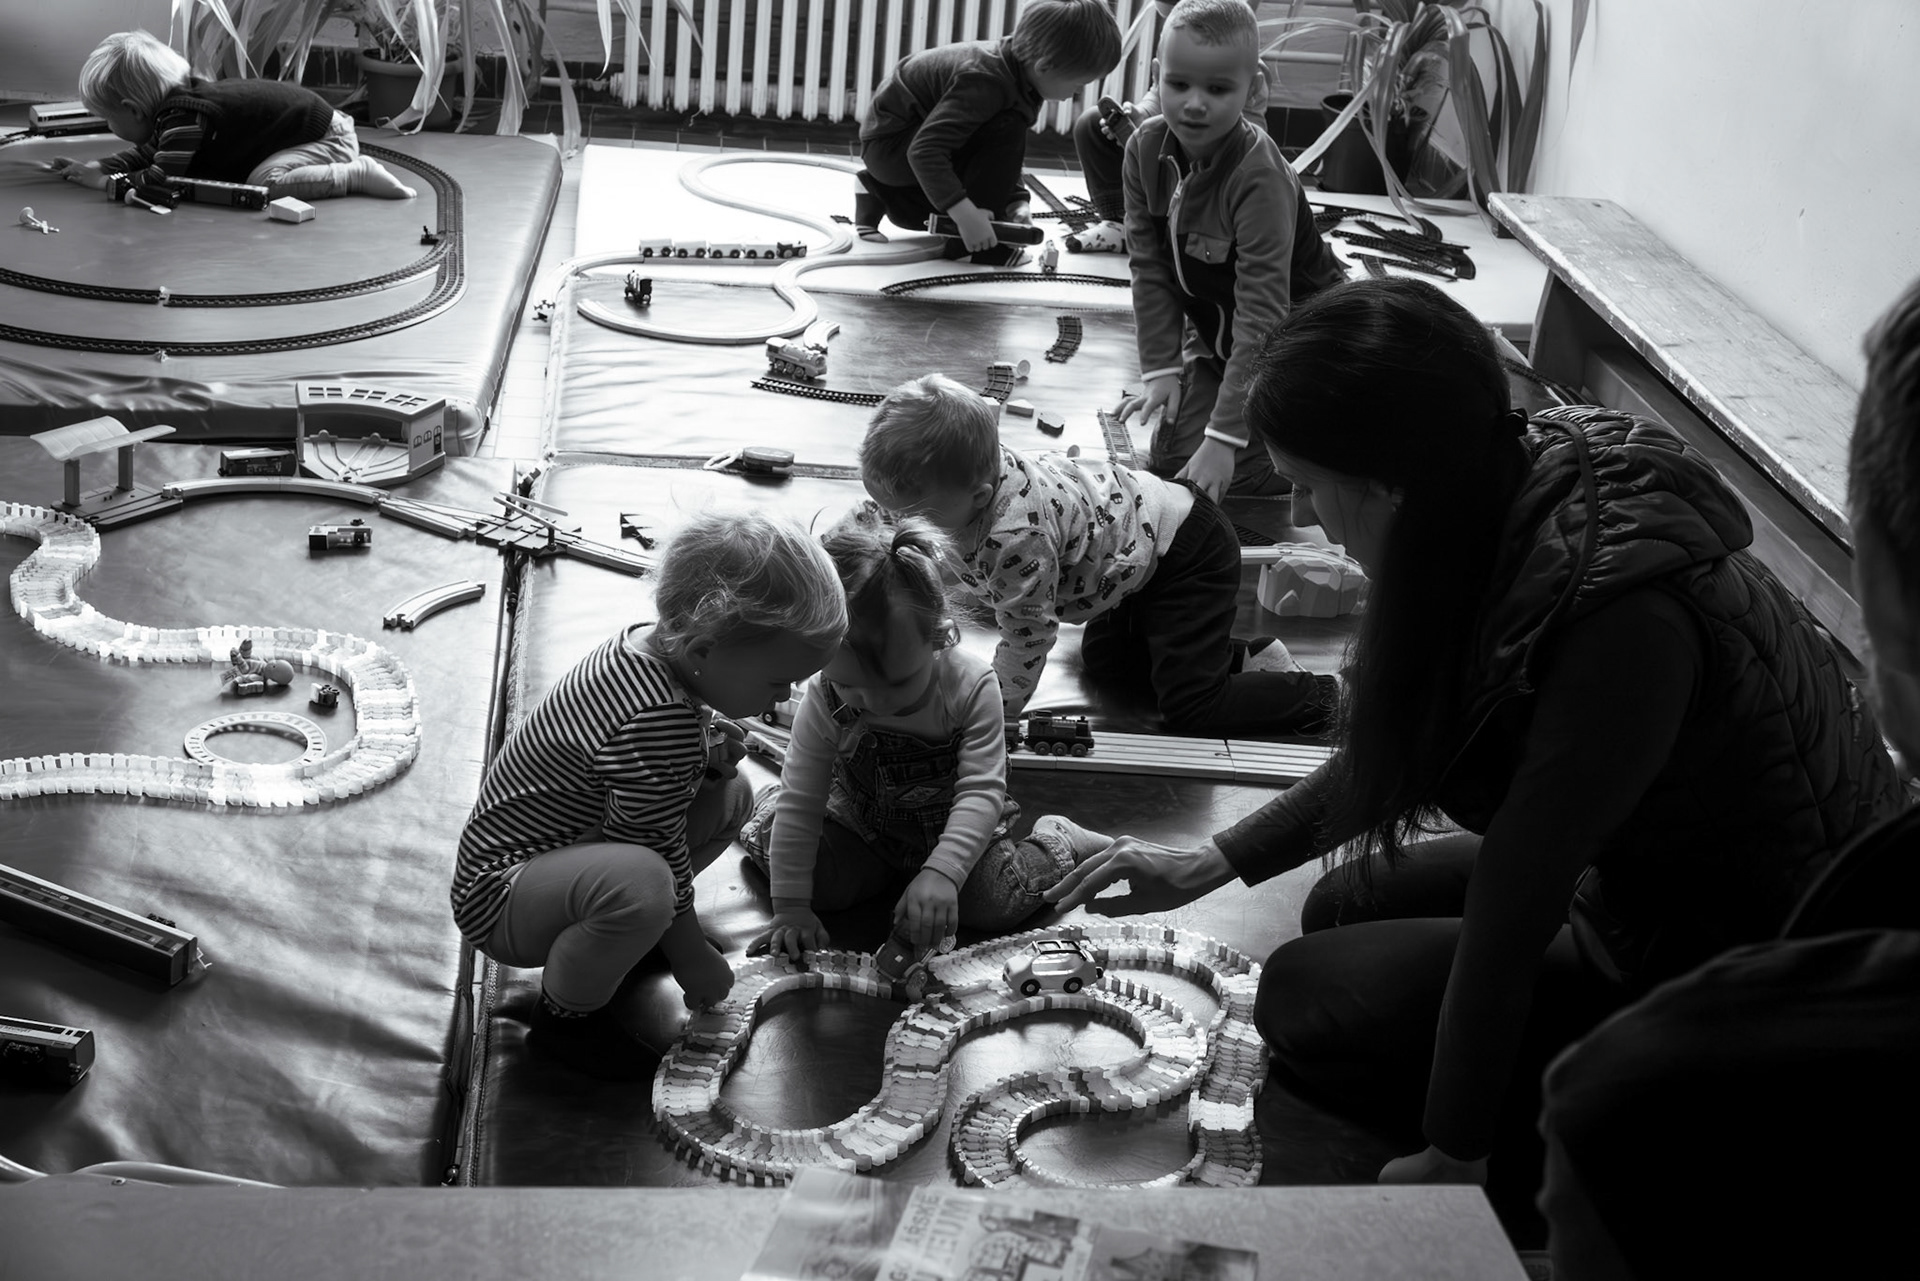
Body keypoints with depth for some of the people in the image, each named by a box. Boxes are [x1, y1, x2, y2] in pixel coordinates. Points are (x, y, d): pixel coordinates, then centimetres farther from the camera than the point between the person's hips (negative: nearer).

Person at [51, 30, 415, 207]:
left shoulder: (182, 116, -23)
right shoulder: (179, 97, 7)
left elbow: (159, 185, -29)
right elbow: (148, 153, 23)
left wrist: (105, 181, -14)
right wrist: (94, 166, 12)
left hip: (326, 138, -10)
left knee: (268, 182, -28)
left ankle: (358, 174, -17)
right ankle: (352, 167, 14)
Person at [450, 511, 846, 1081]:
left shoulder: (648, 644, -3)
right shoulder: (658, 720, -33)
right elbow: (659, 850, -23)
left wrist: (709, 758, -4)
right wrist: (693, 959, -8)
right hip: (498, 900, -10)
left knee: (731, 794, 9)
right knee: (639, 882, -40)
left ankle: (611, 933, 16)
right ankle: (564, 1018, -11)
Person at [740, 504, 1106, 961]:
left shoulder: (972, 684, -30)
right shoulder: (824, 701, -25)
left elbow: (982, 791, -31)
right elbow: (802, 807, -19)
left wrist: (941, 873, -46)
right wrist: (791, 909, -23)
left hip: (954, 833, -1)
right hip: (861, 830, 2)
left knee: (1000, 902, -21)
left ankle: (1055, 840, 12)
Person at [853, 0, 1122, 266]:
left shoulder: (1016, 66, -7)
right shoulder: (985, 81, -35)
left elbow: (1006, 154, 4)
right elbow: (924, 150, -41)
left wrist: (1016, 199, -9)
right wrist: (964, 211, -46)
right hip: (888, 141, -9)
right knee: (1006, 128, -28)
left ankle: (882, 193, 27)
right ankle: (976, 244, -20)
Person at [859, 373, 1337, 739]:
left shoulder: (1018, 536, -38)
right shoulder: (967, 475, -11)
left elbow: (1028, 637, -26)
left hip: (1190, 550, -10)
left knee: (1189, 706, -11)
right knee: (1104, 661, 23)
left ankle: (1322, 697, 5)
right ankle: (1239, 658, 28)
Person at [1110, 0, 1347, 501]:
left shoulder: (1260, 178, -31)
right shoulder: (1146, 150, -12)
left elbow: (1262, 314, -33)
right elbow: (1150, 268, -3)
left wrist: (1225, 437, -37)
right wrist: (1161, 368, -10)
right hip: (1218, 339, 7)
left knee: (1236, 474, -18)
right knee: (1169, 456, -2)